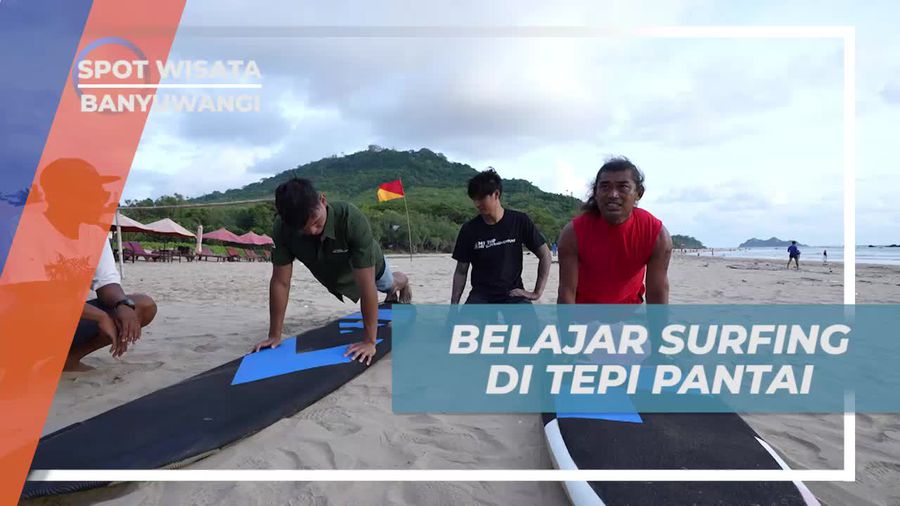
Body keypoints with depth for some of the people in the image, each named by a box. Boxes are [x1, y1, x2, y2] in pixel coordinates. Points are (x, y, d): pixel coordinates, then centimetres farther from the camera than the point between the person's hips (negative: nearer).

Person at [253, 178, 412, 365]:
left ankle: (403, 283, 69)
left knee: (389, 283, 32)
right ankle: (393, 292, 71)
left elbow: (366, 284, -48)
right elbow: (280, 282, -32)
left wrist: (369, 341, -47)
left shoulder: (352, 219, -49)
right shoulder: (282, 228, -39)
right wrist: (275, 335, -31)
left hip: (369, 267, -3)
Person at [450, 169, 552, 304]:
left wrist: (537, 292, -5)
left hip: (513, 293, -1)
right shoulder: (469, 229, -3)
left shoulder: (520, 221, -6)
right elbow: (461, 271, 5)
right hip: (481, 294, 1)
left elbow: (545, 256, 0)